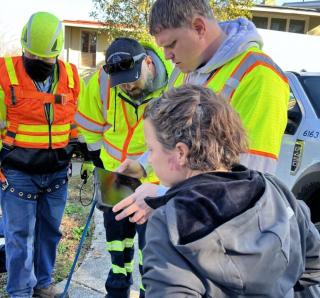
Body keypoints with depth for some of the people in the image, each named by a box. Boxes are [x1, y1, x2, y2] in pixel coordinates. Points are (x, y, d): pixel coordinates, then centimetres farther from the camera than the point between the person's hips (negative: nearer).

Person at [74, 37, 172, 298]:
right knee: (115, 228, 18)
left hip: (154, 178, -4)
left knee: (150, 236, 0)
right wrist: (100, 159, 5)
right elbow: (91, 125, 1)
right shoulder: (102, 81, -17)